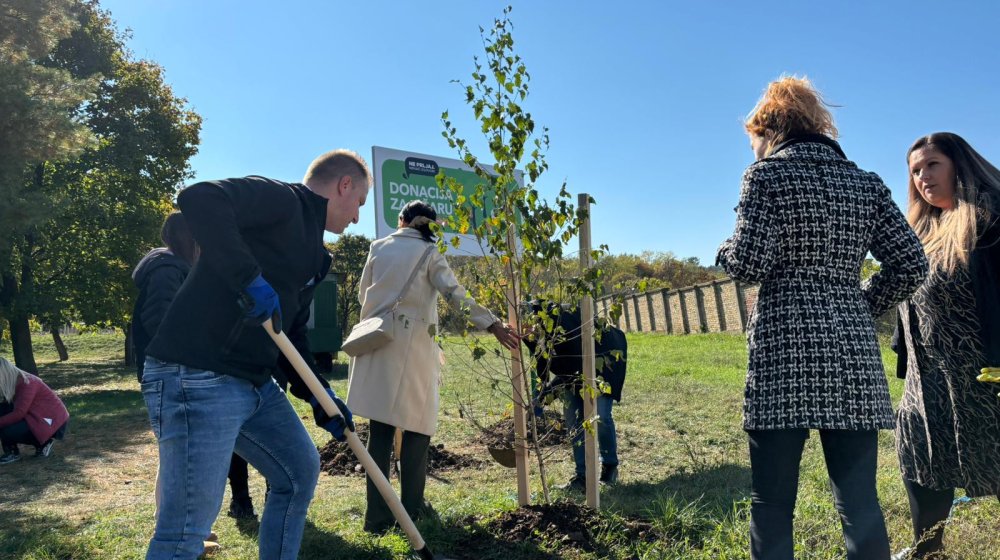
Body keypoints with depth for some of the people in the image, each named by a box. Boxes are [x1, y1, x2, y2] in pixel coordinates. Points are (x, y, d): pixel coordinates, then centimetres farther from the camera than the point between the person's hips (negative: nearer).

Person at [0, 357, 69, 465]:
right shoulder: (13, 383, 7)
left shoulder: (26, 383, -20)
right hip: (37, 418, 9)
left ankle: (43, 443, 1)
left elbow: (18, 413, -26)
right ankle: (10, 452, 1)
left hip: (53, 421, -9)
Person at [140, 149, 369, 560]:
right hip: (197, 378, -10)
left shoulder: (311, 254, 20)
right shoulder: (281, 199, -8)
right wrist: (250, 278, -30)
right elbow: (199, 199, -26)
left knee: (300, 471, 21)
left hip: (255, 381, 10)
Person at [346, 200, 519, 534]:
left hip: (377, 340, 3)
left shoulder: (378, 248, 12)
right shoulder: (428, 252, 2)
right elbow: (455, 294, -10)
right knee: (416, 426, 8)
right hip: (412, 343, -3)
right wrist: (493, 325, -12)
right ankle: (411, 508, 15)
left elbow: (364, 294, 18)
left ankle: (378, 515, 5)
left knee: (380, 428, 4)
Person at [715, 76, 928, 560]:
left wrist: (725, 251, 10)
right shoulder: (865, 183, 14)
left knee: (771, 501, 3)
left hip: (784, 352, -5)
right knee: (859, 501, 10)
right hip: (854, 355, 5)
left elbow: (750, 263, -11)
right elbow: (911, 265, 8)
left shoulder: (767, 174, -1)